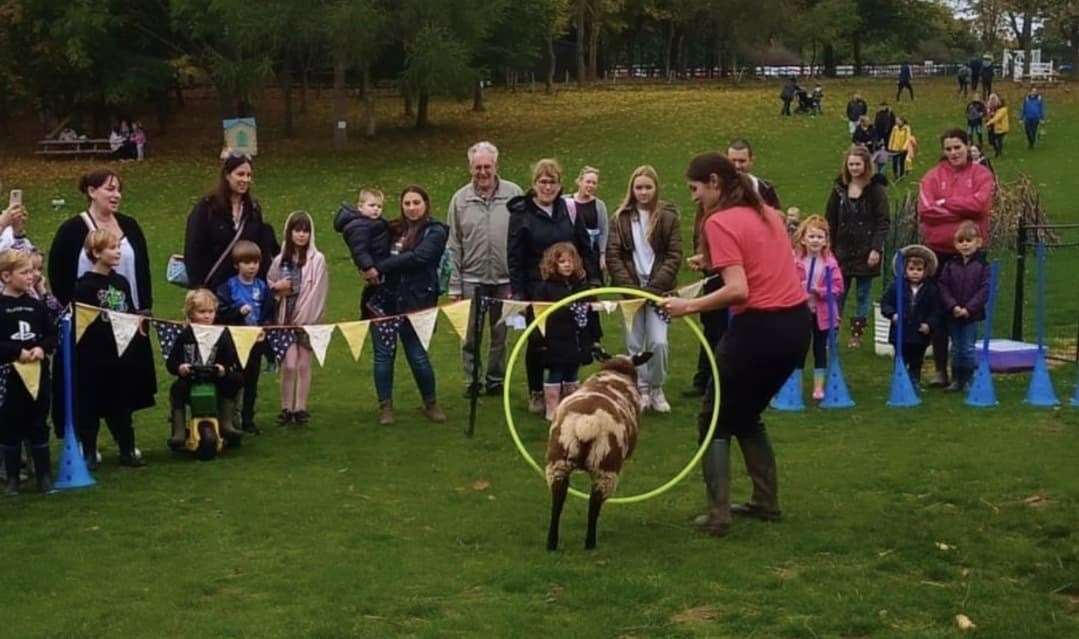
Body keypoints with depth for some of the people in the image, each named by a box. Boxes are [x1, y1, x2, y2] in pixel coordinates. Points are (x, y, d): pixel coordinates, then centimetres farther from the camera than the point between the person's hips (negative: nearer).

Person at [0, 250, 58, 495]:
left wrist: (42, 348, -11)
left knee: (38, 425, 10)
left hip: (38, 373, 3)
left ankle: (44, 476, 16)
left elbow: (52, 335, 7)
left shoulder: (37, 305, 4)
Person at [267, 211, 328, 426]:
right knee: (288, 364, -5)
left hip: (308, 320, -2)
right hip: (286, 319, 2)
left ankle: (300, 408, 12)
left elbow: (316, 293, -8)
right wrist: (277, 288, -6)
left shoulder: (317, 259, -5)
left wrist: (302, 319, -12)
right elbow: (268, 285, 17)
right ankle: (286, 408, 5)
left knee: (303, 364, 4)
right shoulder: (280, 261, 6)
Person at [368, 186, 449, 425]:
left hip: (416, 301, -4)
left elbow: (416, 257, -17)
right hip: (386, 298, 4)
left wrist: (379, 268, -18)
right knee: (383, 352, 2)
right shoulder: (394, 230, 12)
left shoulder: (435, 232, -2)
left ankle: (431, 404, 19)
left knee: (417, 354, 0)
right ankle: (385, 406, 14)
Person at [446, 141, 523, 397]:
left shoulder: (514, 194, -2)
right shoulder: (461, 199, 2)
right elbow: (453, 246, 4)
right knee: (471, 335, 4)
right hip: (471, 278, 1)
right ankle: (472, 380, 17)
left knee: (500, 333, 9)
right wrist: (454, 285, 1)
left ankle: (495, 378, 22)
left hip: (505, 279, 0)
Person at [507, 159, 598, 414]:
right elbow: (514, 256, -5)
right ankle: (536, 393, 17)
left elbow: (585, 247, 9)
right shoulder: (521, 213, -3)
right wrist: (517, 292, -10)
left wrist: (592, 279, 2)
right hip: (535, 287, -2)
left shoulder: (569, 209, 4)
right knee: (536, 341, 3)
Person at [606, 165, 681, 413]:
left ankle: (656, 389, 9)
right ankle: (641, 390, 17)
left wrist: (654, 287, -11)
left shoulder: (668, 216, 0)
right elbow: (612, 255, 0)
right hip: (631, 287, 2)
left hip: (658, 288, -2)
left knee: (658, 342, -10)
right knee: (634, 343, 3)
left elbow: (674, 256, -3)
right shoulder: (622, 217, 3)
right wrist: (630, 287, -9)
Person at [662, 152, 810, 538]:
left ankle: (718, 515, 2)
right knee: (746, 415, 25)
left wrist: (688, 306, -15)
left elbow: (738, 290, -20)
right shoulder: (767, 213, 13)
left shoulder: (720, 222, -11)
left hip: (759, 329, -8)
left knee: (715, 421, 8)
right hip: (797, 322, 8)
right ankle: (767, 502, 26)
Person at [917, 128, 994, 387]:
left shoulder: (982, 175, 3)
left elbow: (980, 203, -13)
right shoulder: (933, 176, 5)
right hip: (938, 249, 1)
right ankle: (940, 369, 11)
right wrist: (963, 209, -12)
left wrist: (945, 204, -9)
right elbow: (925, 210, -9)